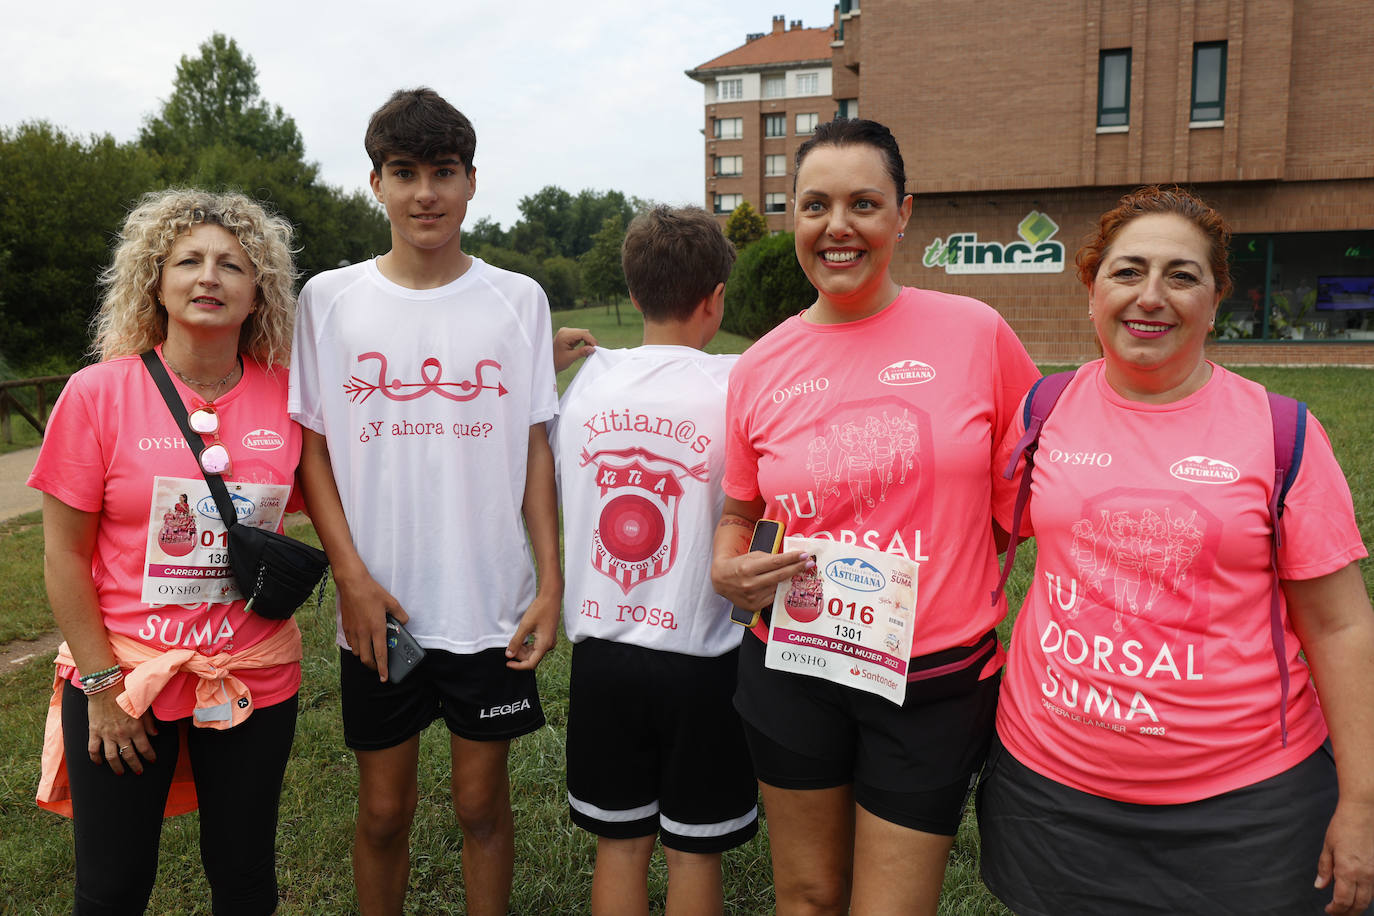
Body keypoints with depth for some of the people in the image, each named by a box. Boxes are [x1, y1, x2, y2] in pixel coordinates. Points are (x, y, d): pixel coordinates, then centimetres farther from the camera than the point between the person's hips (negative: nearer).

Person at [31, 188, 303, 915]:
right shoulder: (97, 393, -8)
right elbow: (65, 557, -5)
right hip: (123, 674, -1)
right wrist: (101, 686, -7)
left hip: (254, 679, 2)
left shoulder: (284, 397, -4)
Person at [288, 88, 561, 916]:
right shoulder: (330, 298, 0)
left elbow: (535, 447, 2)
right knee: (383, 813, 14)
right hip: (378, 607, 1)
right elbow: (311, 444, 2)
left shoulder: (518, 300, 0)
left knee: (483, 804, 13)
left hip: (493, 604, 0)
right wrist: (353, 576, -7)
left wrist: (551, 582, -3)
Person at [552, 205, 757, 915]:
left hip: (601, 651, 3)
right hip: (702, 657, -3)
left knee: (619, 842, 18)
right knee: (695, 850, 15)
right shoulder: (737, 386, -14)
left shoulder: (587, 379, -1)